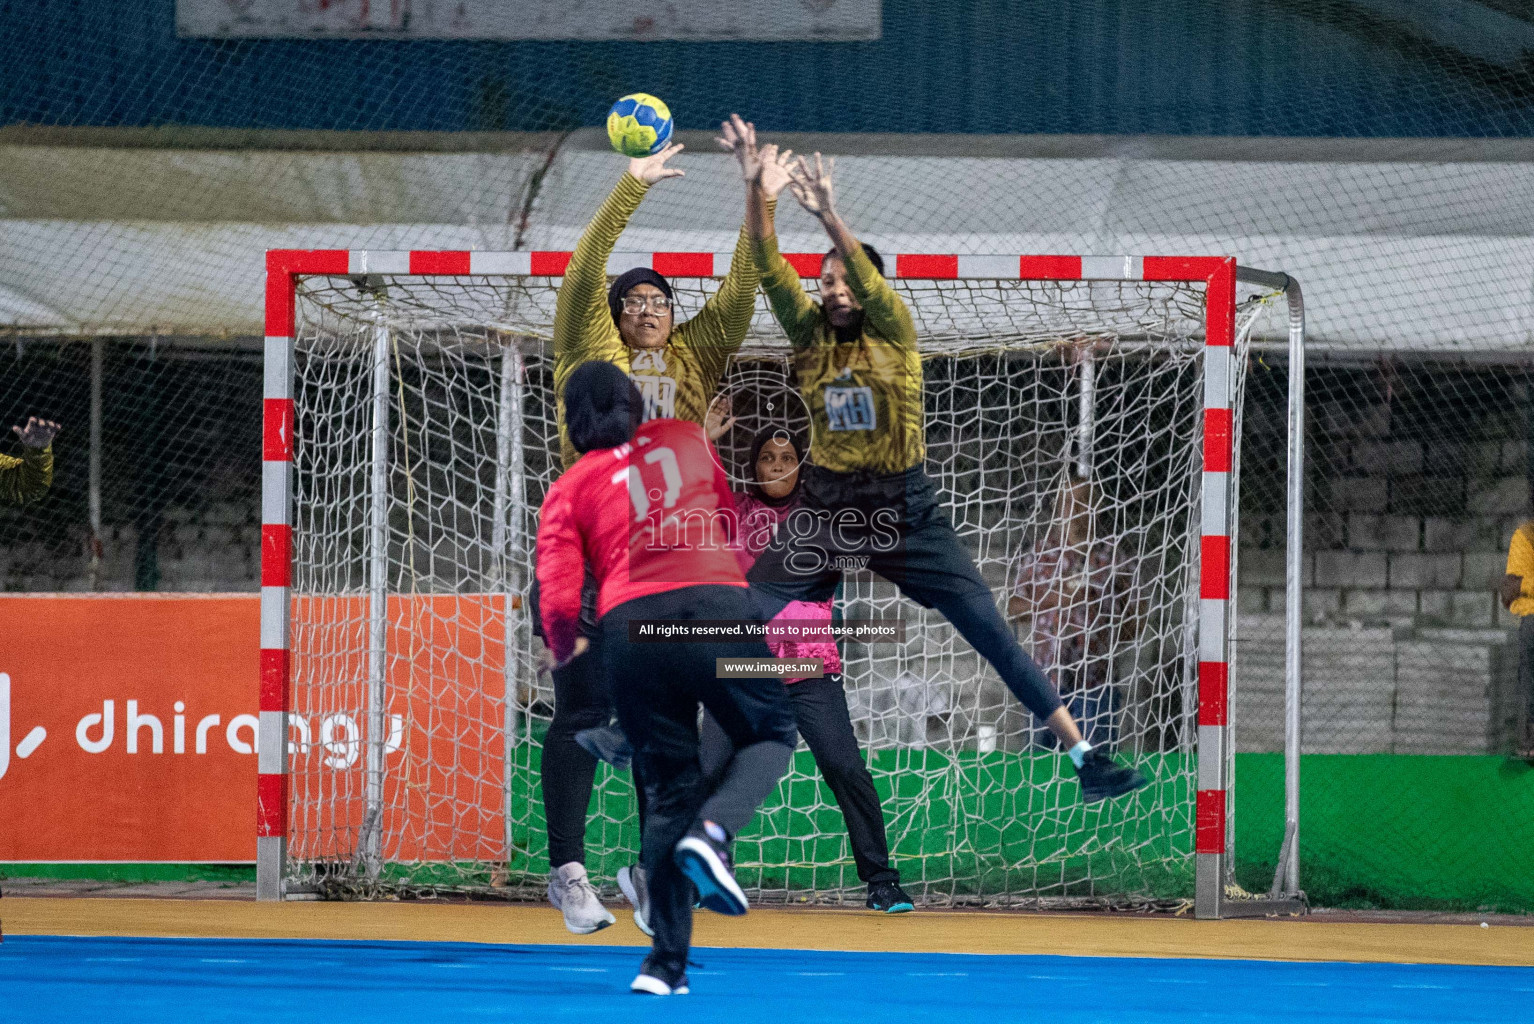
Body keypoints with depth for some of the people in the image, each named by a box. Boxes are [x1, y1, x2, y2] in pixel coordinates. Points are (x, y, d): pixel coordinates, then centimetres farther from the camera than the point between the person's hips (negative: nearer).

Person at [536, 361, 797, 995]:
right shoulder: (687, 438, 20)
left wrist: (565, 652, 26)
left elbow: (558, 602, 6)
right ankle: (712, 831, -11)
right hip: (716, 603, -1)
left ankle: (667, 960, 5)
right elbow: (733, 523, 33)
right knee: (770, 733, 20)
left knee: (668, 787, 11)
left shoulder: (569, 490, 14)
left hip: (628, 627, 1)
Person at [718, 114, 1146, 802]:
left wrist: (826, 214, -42)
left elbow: (870, 280, -26)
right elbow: (768, 265, -12)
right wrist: (757, 192, -29)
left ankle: (1084, 758, -8)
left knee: (993, 634, -8)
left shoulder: (895, 334, -6)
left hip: (906, 511, -3)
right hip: (825, 511, 3)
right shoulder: (809, 333, 2)